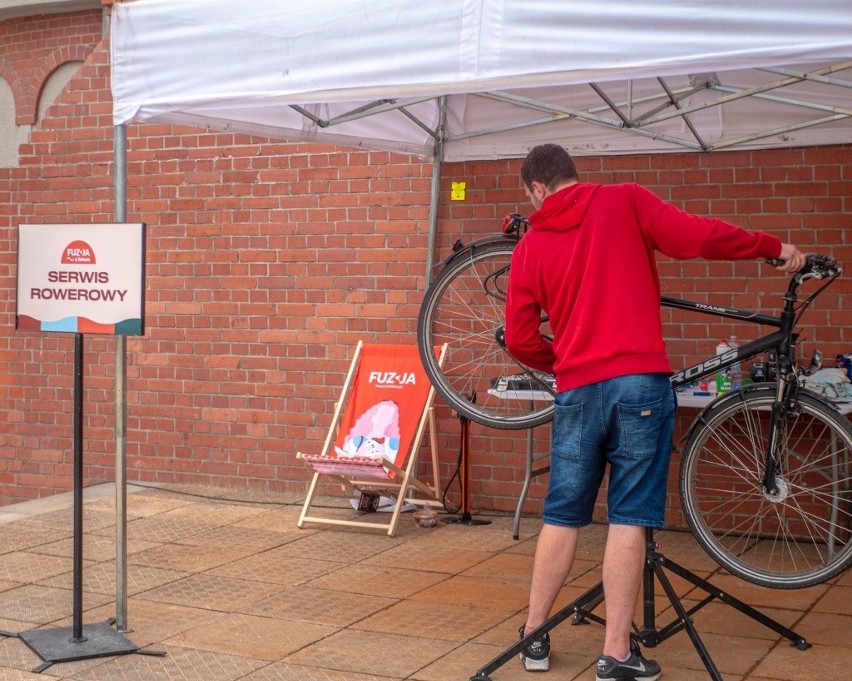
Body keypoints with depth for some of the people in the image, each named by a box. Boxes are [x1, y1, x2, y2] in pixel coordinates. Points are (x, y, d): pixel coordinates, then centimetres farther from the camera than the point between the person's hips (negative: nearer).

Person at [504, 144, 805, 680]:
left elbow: (520, 340, 7)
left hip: (577, 391, 3)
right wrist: (774, 247, 7)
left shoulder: (531, 246, 10)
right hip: (639, 384, -3)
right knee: (629, 518, 1)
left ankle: (535, 636, 23)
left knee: (562, 516, 14)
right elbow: (697, 235, -7)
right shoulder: (624, 201, 3)